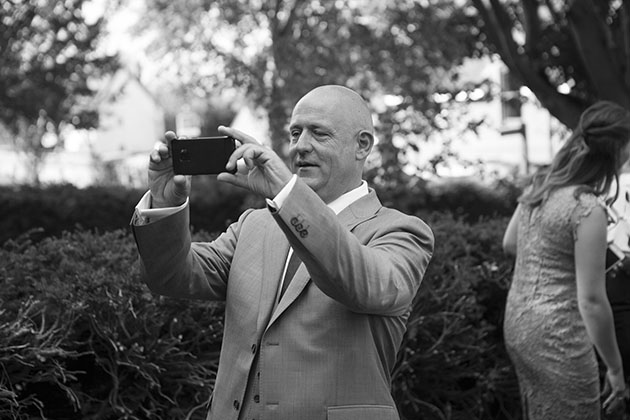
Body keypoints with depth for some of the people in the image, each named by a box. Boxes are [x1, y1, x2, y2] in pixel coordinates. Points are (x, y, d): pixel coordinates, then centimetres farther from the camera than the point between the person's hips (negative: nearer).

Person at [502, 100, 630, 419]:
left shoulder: (539, 186, 2)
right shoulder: (588, 210, -21)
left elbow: (509, 244, 18)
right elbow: (591, 300, -19)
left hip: (517, 323, 9)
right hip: (558, 337, -8)